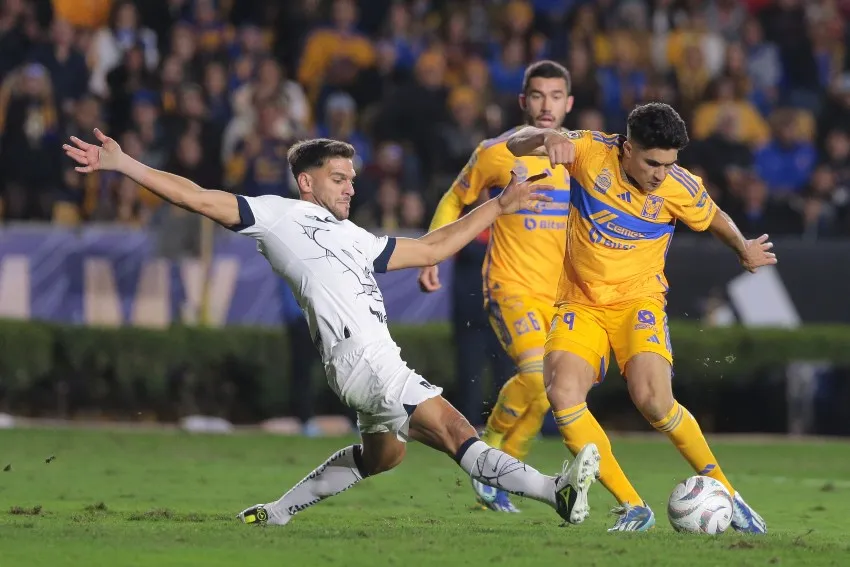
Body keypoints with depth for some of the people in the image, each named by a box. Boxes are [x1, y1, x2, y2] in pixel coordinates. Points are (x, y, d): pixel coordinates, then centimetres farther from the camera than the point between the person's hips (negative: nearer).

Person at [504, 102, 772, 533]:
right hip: (580, 303, 2)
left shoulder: (681, 189, -11)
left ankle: (725, 495, -7)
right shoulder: (591, 153, -13)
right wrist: (546, 137, -37)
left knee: (653, 399, -26)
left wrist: (745, 251, 29)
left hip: (637, 300, -2)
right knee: (563, 395, -23)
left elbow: (715, 219, 11)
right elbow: (516, 145, -15)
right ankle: (632, 508, -14)